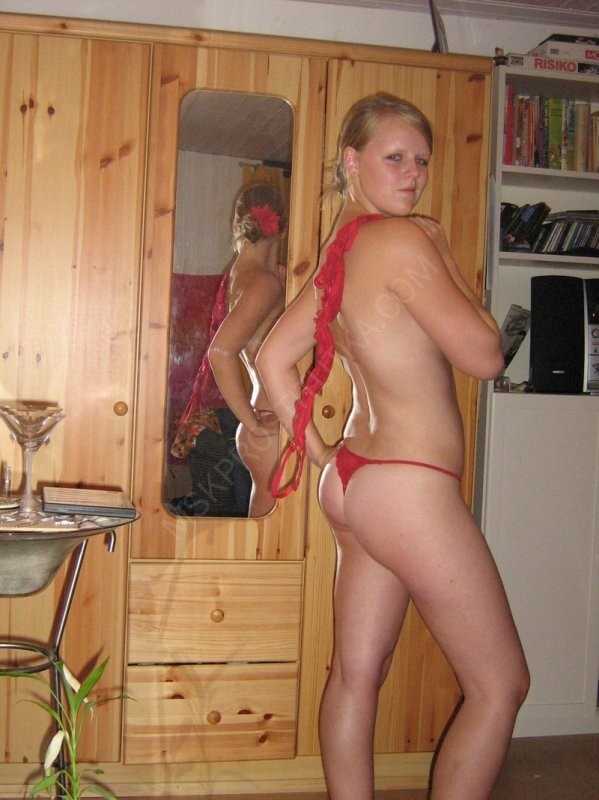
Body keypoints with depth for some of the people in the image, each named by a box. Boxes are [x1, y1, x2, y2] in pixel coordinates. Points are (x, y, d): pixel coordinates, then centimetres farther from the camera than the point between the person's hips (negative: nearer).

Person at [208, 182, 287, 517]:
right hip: (273, 429, -9)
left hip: (271, 425, 9)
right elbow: (221, 351, -26)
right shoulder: (265, 282, -15)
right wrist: (252, 422, -18)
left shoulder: (242, 273, 10)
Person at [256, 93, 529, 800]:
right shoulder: (403, 240, -15)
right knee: (500, 684, 4)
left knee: (358, 673, 15)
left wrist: (317, 452, 14)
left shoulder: (340, 252, 11)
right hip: (409, 485, -9)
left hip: (358, 479, 10)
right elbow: (484, 357, -12)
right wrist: (445, 253, -3)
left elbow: (273, 358, 15)